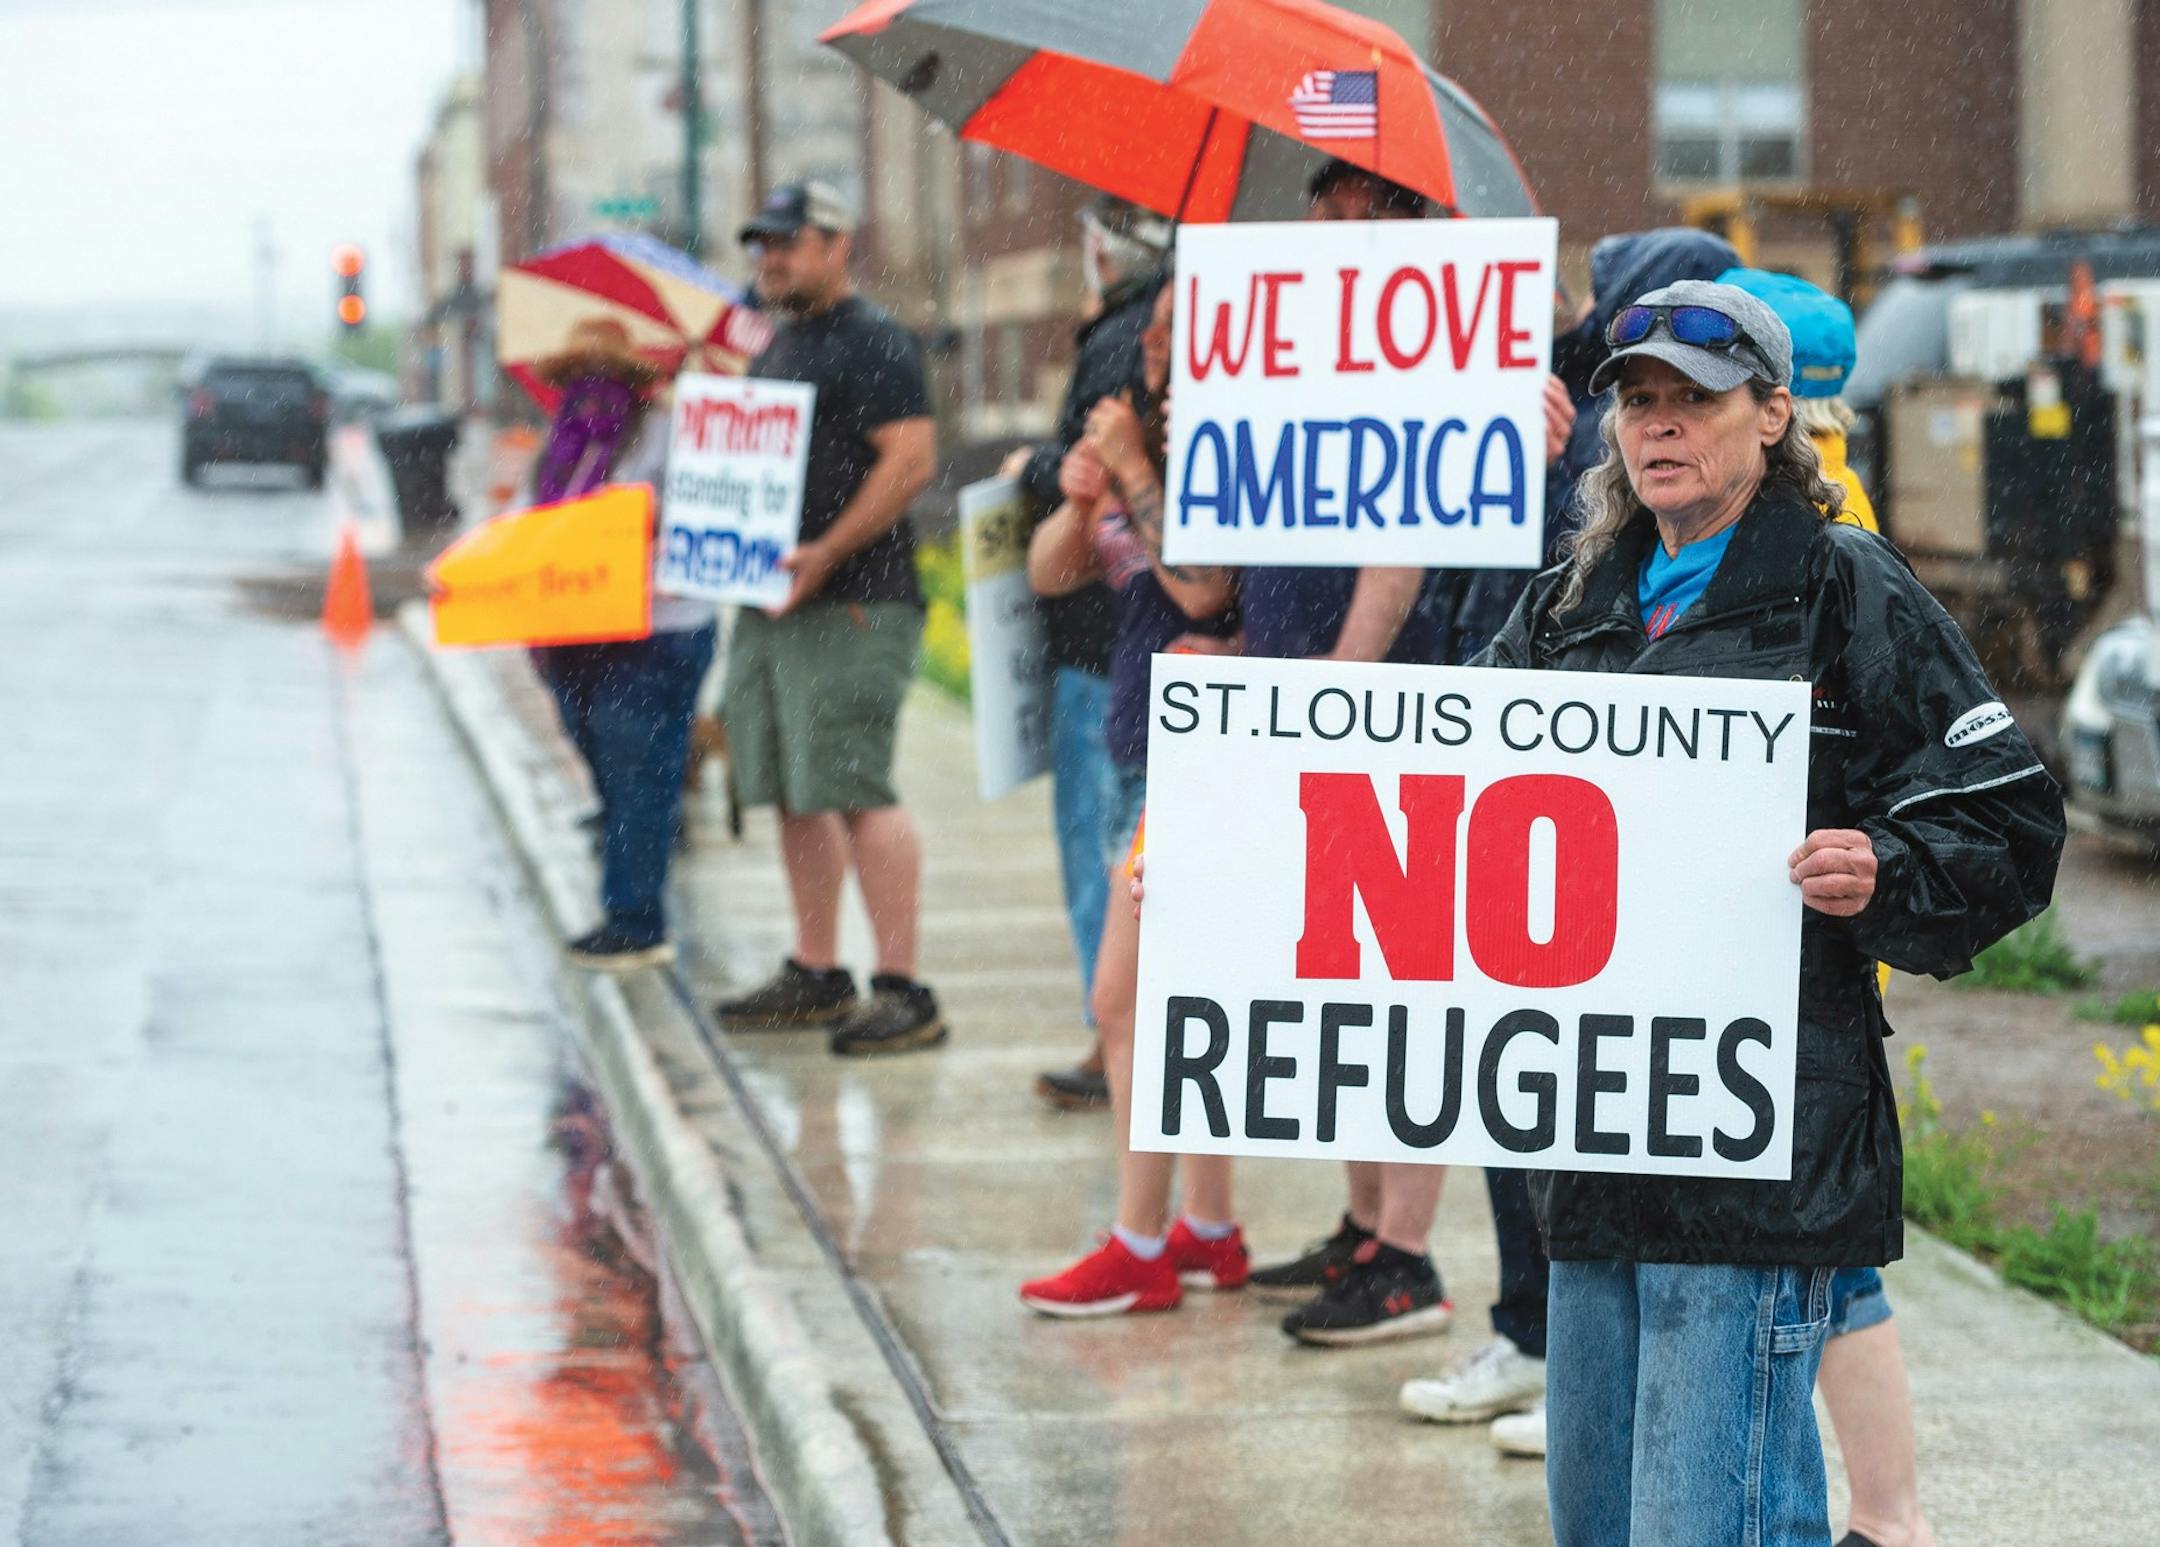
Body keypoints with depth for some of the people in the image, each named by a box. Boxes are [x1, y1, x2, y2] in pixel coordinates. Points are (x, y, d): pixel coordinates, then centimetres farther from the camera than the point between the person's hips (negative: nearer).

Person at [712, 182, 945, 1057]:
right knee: (792, 793, 11)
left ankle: (903, 990, -11)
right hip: (770, 603, 10)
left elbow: (912, 459, -18)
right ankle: (814, 975, 19)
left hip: (851, 605, -10)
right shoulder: (777, 350, 21)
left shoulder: (872, 344, -8)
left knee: (855, 790, -13)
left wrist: (828, 552, -23)